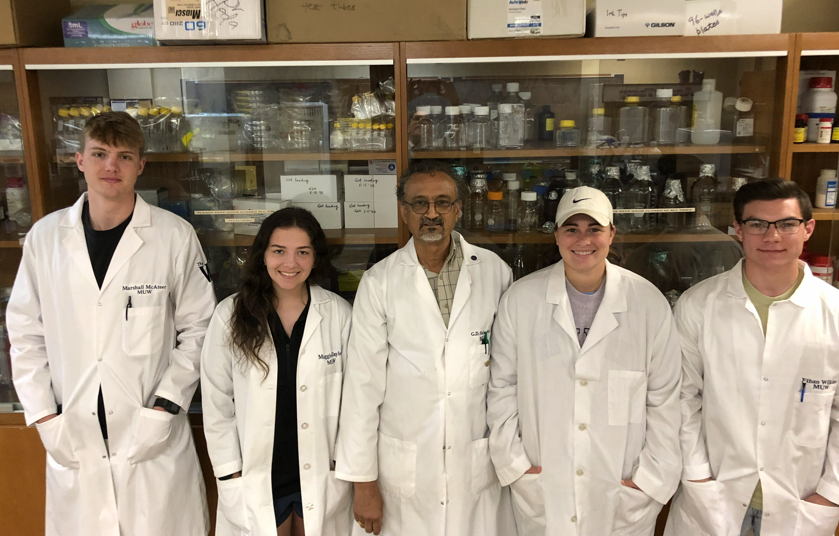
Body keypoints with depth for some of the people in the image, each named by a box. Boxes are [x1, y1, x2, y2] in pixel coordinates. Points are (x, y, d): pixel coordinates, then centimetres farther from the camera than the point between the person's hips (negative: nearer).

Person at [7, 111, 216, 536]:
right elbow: (26, 334, 6)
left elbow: (198, 328, -3)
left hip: (154, 439, -2)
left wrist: (165, 406, -9)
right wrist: (43, 416, 1)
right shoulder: (45, 236, 1)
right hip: (71, 439, 2)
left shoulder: (175, 236, -7)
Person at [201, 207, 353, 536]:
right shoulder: (230, 315, -9)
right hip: (256, 478, 0)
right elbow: (217, 403, -3)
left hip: (323, 474, 1)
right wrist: (231, 474, -3)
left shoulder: (339, 314, -8)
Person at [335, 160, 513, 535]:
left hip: (478, 462, 1)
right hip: (403, 468, -1)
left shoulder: (494, 272, -1)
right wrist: (363, 480, -4)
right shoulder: (379, 282, -5)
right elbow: (363, 384, -5)